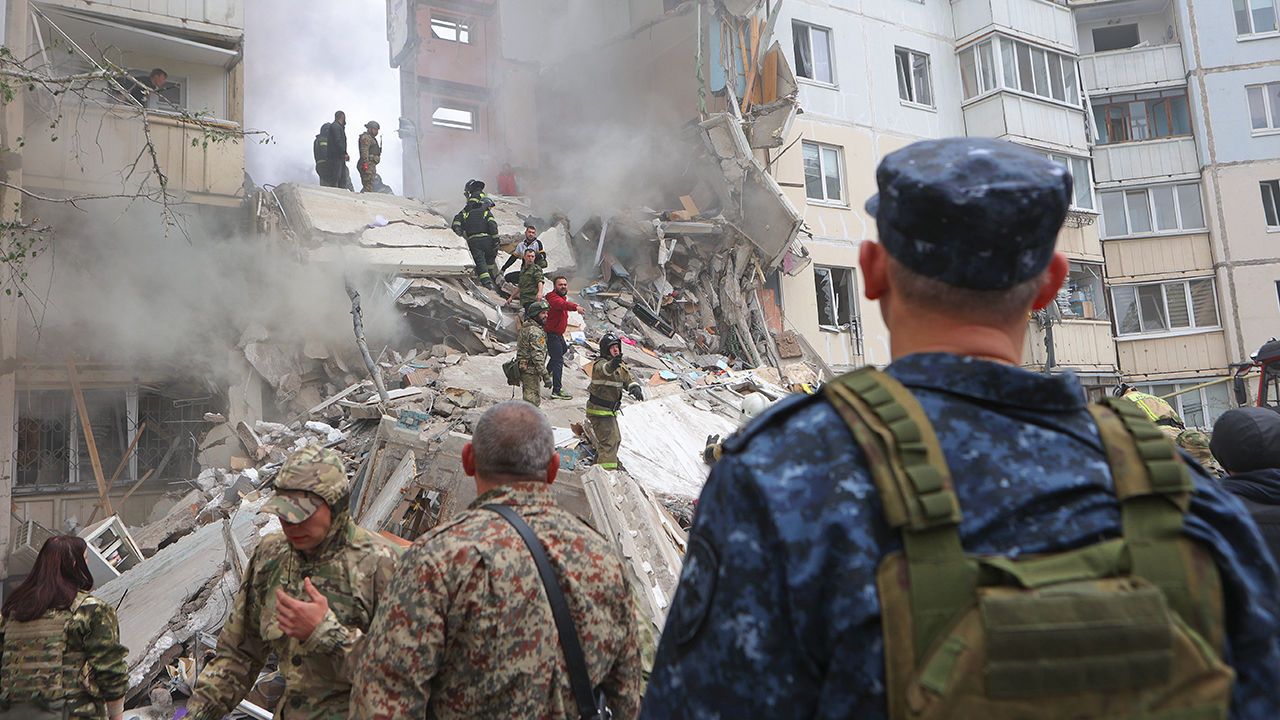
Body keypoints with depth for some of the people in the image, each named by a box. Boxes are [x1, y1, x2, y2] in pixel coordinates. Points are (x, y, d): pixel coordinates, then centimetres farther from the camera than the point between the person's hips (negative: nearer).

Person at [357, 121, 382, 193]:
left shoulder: (371, 138, 25)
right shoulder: (366, 137, -8)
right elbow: (364, 151, -18)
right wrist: (365, 163, -25)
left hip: (372, 165, 11)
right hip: (368, 164, -11)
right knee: (368, 187, -16)